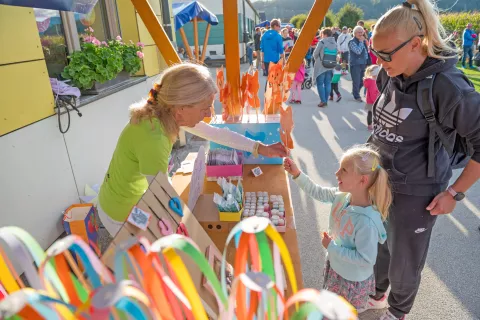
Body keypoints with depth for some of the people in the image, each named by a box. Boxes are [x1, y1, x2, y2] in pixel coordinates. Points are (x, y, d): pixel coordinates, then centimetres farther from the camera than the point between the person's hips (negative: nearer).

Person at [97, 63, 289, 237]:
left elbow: (216, 133, -3)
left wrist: (260, 148, -2)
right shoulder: (153, 139, -37)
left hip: (135, 197, 7)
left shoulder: (166, 114, -13)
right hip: (122, 215, -7)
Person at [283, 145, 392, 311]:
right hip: (335, 267, 7)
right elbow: (318, 192, -2)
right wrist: (297, 174, -13)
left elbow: (366, 259, -31)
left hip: (353, 280, -7)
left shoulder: (367, 221, -38)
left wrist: (332, 247, -26)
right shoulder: (342, 196, -16)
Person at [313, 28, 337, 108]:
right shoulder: (334, 43, 7)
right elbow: (335, 55, 11)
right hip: (330, 67, 6)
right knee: (328, 84, 9)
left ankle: (323, 101, -7)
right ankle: (326, 101, 13)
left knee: (320, 84, 0)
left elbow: (315, 54, -6)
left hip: (321, 66, -6)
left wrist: (317, 59, 13)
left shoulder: (322, 42, -11)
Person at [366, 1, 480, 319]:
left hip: (414, 192, -6)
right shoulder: (389, 76, -4)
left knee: (404, 261, 17)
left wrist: (454, 192, -14)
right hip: (378, 179, 6)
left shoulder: (448, 87, -24)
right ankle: (376, 294, 52)